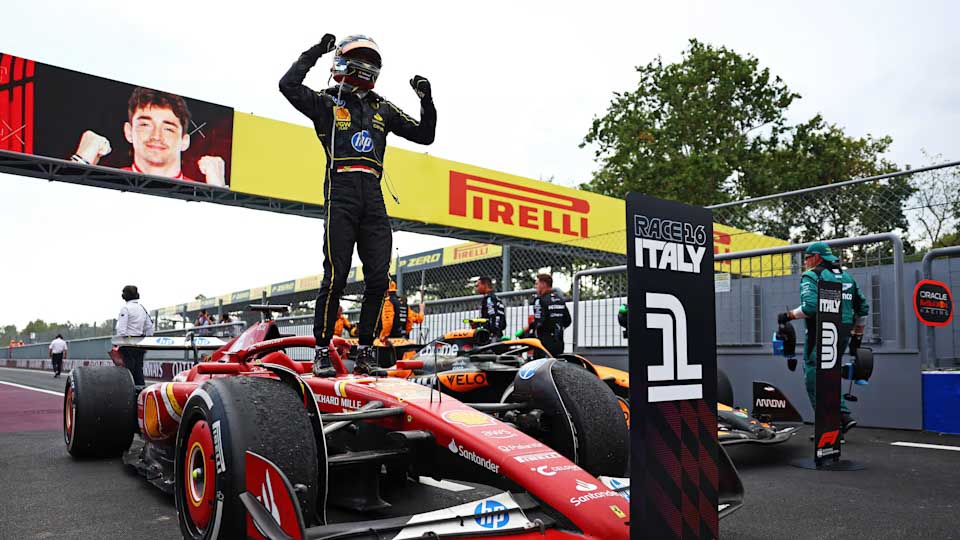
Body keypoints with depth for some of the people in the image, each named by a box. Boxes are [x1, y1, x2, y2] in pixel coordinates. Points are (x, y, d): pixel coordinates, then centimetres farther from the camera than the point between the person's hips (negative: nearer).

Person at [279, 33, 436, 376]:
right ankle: (323, 350, 2)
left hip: (373, 197, 4)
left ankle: (365, 349, 10)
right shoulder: (327, 102, 10)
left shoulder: (383, 109, 22)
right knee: (335, 276, -9)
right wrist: (315, 52, 1)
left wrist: (427, 101, 9)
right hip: (341, 193, -4)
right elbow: (288, 85, -7)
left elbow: (424, 135, 23)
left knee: (378, 279, -1)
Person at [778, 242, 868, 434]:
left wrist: (789, 316, -8)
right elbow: (863, 307, 20)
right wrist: (858, 334, 26)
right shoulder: (847, 276, 18)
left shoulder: (811, 276, -6)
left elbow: (810, 307, -22)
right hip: (843, 334, 8)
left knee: (814, 377, -2)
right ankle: (844, 416, 11)